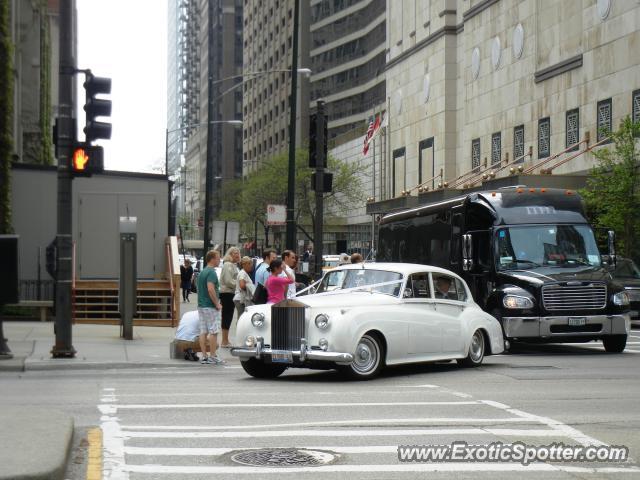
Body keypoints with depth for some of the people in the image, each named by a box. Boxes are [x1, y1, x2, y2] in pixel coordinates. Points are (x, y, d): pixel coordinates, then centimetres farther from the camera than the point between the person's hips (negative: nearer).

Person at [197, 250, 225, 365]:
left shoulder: (202, 272, 14)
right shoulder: (211, 272, -15)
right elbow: (210, 289, -25)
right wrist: (217, 304, -17)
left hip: (201, 305, 9)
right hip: (210, 307, -9)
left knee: (203, 332, 8)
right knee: (213, 332, -3)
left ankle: (204, 356, 9)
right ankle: (213, 356, -2)